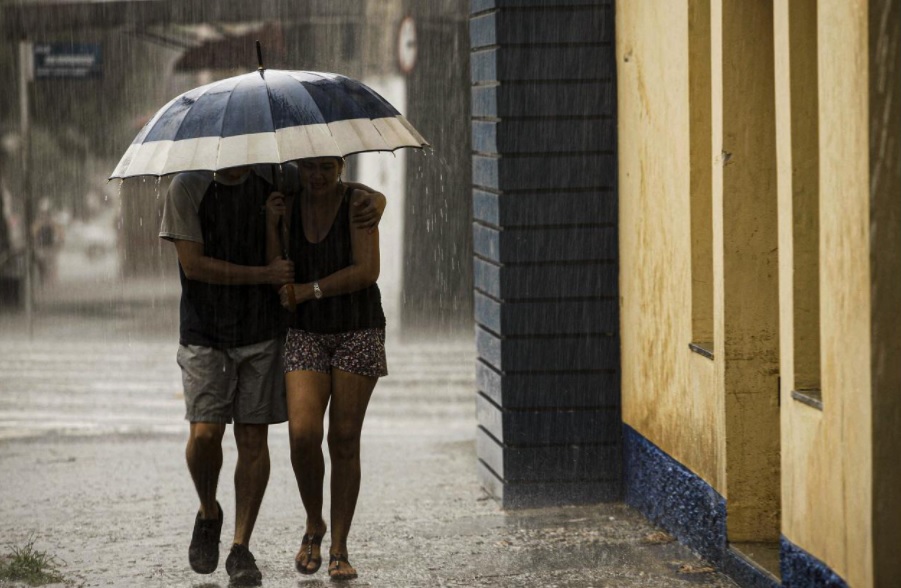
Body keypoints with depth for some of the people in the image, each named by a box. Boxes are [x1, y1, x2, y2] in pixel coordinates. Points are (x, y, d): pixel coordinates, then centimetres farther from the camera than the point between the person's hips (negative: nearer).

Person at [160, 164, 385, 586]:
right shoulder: (188, 187, -6)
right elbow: (192, 265, -12)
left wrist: (375, 206, -13)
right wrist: (264, 275, -14)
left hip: (262, 333, 2)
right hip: (205, 337, -2)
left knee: (253, 438, -1)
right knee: (205, 433, -12)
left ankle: (241, 548, 5)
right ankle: (208, 514, 18)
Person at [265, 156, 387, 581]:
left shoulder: (358, 203, -7)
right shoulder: (289, 208, 3)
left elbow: (366, 271, -16)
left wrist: (307, 289, -14)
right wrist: (271, 225, -12)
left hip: (358, 332, -2)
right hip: (306, 334, 2)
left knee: (345, 441, -2)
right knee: (303, 434, -14)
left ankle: (339, 549, 7)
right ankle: (313, 527, 10)